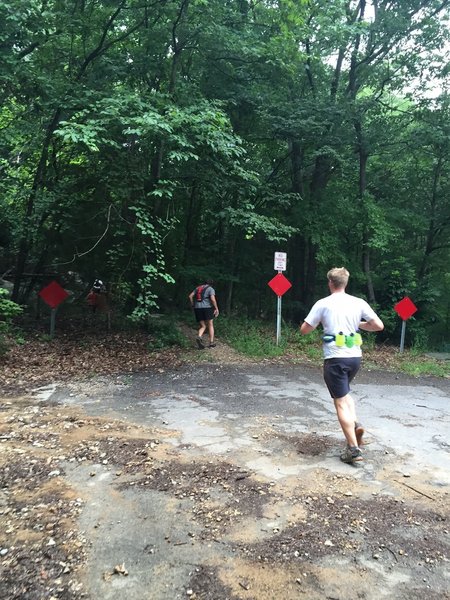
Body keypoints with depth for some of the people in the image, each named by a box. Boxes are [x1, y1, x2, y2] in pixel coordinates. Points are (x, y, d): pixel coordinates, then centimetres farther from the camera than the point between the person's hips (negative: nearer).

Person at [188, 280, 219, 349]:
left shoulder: (198, 288, 18)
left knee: (203, 326, 9)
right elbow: (213, 299, -14)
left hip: (197, 309, 4)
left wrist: (193, 305, 14)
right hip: (207, 308, -4)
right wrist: (216, 308, -7)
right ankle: (211, 343, 9)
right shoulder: (211, 289, 1)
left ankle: (199, 337, -20)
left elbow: (190, 296, 9)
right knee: (210, 325, 10)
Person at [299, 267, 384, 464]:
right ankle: (355, 424, 10)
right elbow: (379, 326, 2)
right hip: (355, 357, 5)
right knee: (344, 392, 29)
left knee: (341, 403, 1)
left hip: (335, 359, -5)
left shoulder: (323, 304, -5)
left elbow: (304, 330, -1)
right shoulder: (359, 303, 3)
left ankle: (354, 449, 1)